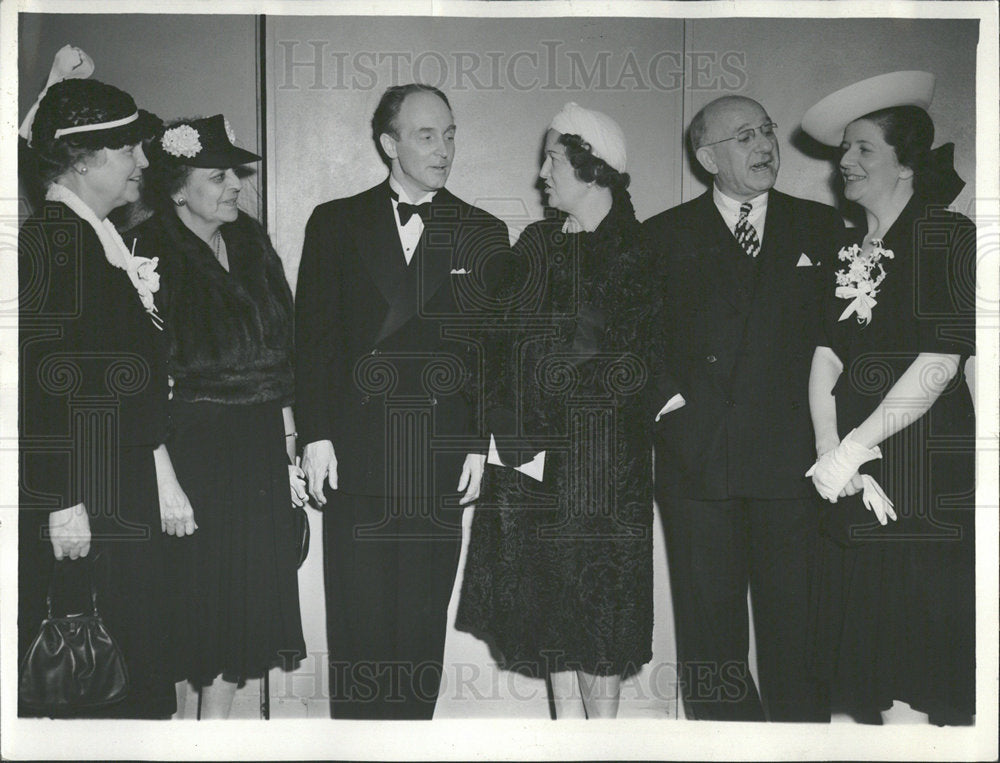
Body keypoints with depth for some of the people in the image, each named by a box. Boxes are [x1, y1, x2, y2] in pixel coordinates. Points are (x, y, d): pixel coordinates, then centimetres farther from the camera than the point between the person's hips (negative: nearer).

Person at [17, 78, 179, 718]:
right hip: (85, 501, -9)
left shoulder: (111, 239, 14)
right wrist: (61, 502, -20)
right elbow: (45, 379, -19)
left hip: (131, 492, 9)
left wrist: (161, 470, 16)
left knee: (146, 660, 13)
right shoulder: (46, 240, -14)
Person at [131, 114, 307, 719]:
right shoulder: (149, 252, -9)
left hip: (259, 447, 6)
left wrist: (288, 443, 8)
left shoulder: (251, 243, 10)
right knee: (188, 593, 3)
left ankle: (218, 720, 25)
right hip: (188, 447, -6)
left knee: (249, 595, 10)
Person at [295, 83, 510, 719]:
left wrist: (481, 446, -1)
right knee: (358, 622, 3)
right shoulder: (335, 224, 8)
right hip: (354, 455, 0)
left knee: (423, 626, 5)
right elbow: (313, 334, 5)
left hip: (439, 460, 1)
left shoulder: (483, 234, 9)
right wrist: (316, 435, -3)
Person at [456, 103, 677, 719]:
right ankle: (568, 721, 19)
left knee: (598, 594, 0)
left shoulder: (638, 255, -5)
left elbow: (644, 366, -8)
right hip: (531, 449, 5)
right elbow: (506, 344, 10)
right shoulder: (536, 244, 12)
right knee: (546, 592, 8)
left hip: (603, 454, -5)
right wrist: (511, 434, -2)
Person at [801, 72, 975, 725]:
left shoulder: (945, 235, -4)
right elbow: (828, 353, 6)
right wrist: (829, 450, -9)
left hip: (930, 478, -6)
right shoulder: (847, 251, 16)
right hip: (854, 483, 6)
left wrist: (853, 446, -12)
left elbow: (939, 363, -13)